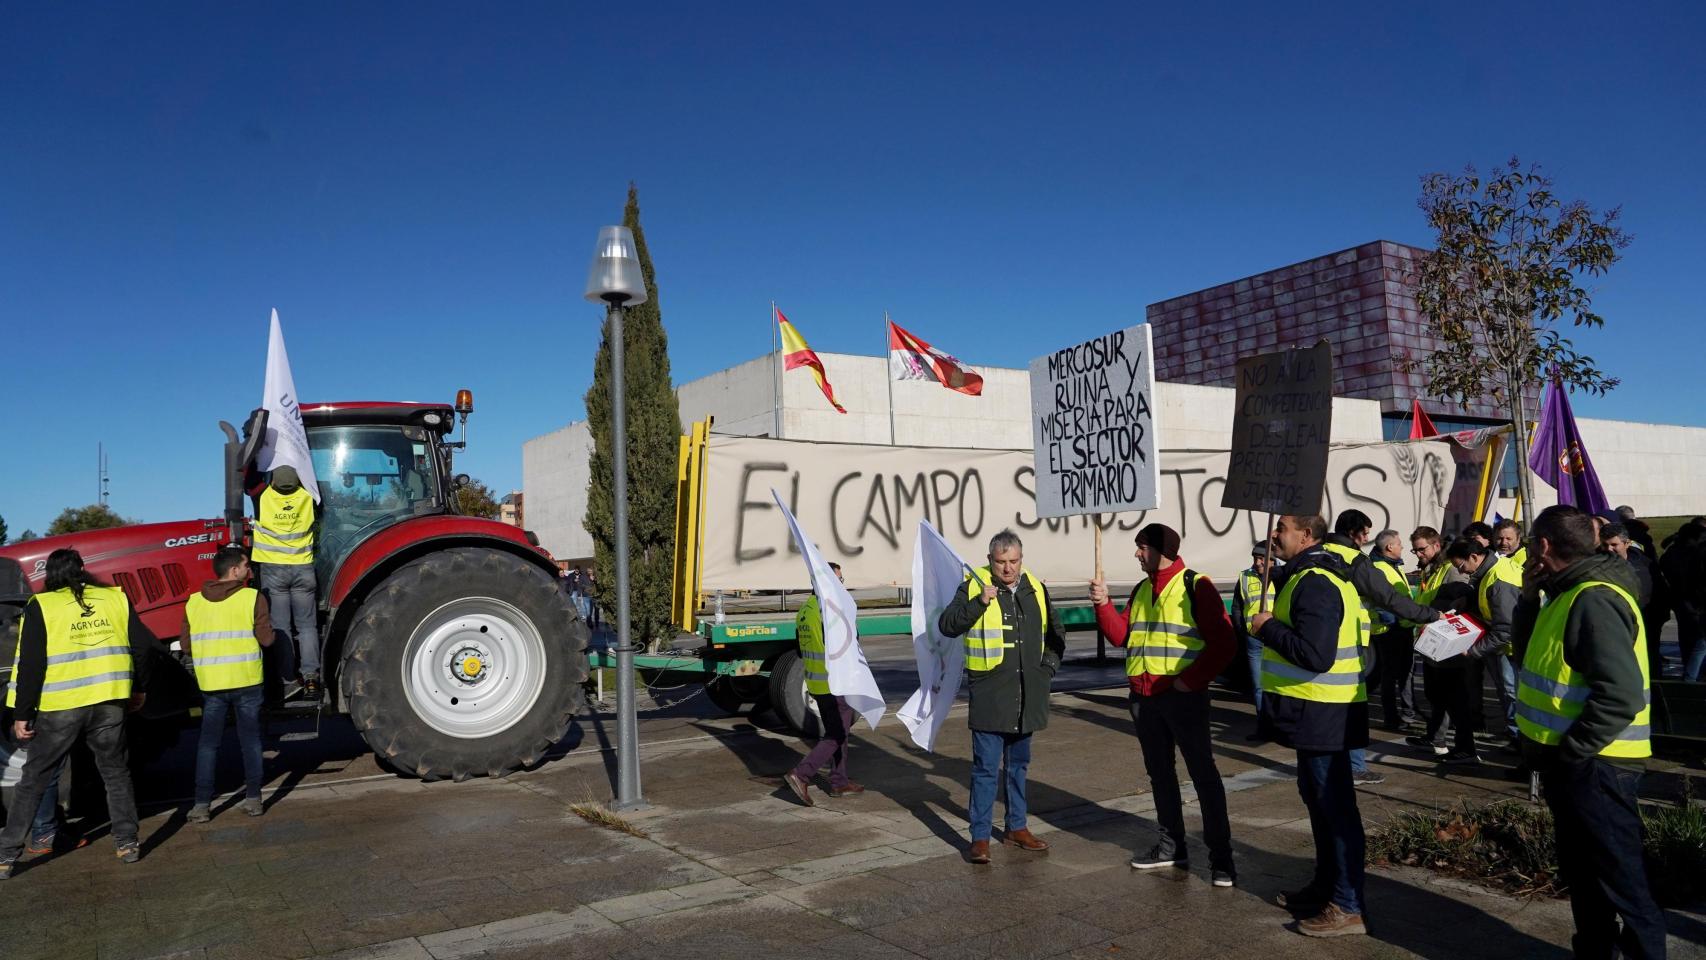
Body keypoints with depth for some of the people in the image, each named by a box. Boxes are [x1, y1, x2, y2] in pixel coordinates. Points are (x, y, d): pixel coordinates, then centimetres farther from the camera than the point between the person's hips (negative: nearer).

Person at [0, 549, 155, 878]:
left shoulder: (40, 606, -2)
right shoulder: (115, 597, 6)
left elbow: (29, 664, -6)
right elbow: (143, 645, 5)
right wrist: (139, 689, 17)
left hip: (59, 707, -2)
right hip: (109, 702, 2)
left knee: (33, 780, 11)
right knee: (115, 772, 15)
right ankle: (127, 843, 15)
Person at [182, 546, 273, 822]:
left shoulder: (194, 602, 3)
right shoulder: (252, 598, -9)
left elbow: (186, 646, 6)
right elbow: (266, 638, -10)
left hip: (210, 684, 3)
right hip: (246, 682, -3)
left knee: (208, 742, 11)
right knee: (250, 740, 9)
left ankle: (201, 805, 9)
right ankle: (253, 800, 12)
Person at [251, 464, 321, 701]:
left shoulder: (263, 498, -9)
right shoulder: (307, 497, -7)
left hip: (273, 570, -1)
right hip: (303, 569, 1)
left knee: (280, 626, 4)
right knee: (307, 626, 7)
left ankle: (289, 680, 2)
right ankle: (311, 678, 0)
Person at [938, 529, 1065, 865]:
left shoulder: (1035, 589, 8)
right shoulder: (974, 587, -6)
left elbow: (1054, 634, 21)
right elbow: (946, 625, -13)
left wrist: (1047, 667, 9)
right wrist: (979, 603, -23)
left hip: (1026, 697, 5)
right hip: (989, 695, -5)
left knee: (1019, 764, 17)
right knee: (986, 767, -3)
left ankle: (1016, 828, 30)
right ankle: (980, 837, 5)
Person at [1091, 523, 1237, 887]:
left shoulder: (1196, 586, -8)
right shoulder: (1141, 590, 14)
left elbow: (1222, 643, -11)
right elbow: (1121, 636, 11)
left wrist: (1191, 680, -17)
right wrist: (1103, 604, -3)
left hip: (1183, 695, -7)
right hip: (1143, 697, 7)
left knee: (1203, 773, -3)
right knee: (1159, 773, 14)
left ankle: (1221, 857, 3)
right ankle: (1171, 846, 26)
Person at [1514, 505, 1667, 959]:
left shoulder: (1593, 600, -22)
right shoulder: (1568, 594, 11)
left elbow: (1621, 694, -28)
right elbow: (1531, 654, 19)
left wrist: (1569, 750, -21)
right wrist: (1529, 599, 7)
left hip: (1593, 765, -10)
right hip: (1570, 762, 10)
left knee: (1617, 878, 0)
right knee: (1580, 869, 21)